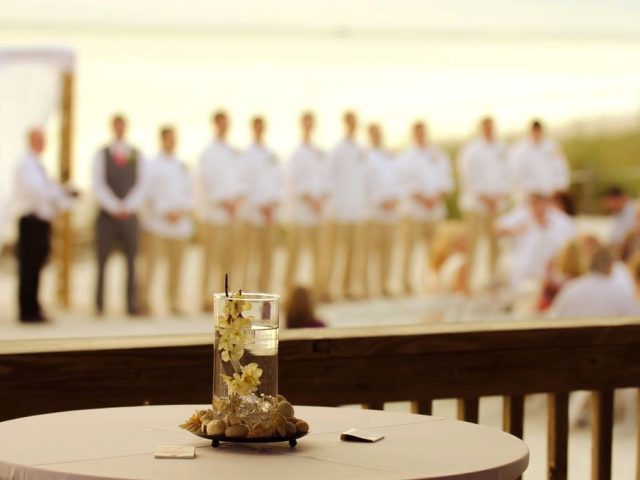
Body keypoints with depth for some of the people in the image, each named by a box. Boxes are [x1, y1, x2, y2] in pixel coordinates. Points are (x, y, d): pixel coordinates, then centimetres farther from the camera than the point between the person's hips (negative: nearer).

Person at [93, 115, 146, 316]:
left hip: (130, 214, 2)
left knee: (131, 260, -1)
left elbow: (141, 185, 5)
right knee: (102, 261, -2)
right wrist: (115, 208, -13)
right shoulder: (101, 154, 5)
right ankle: (99, 305, 2)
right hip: (107, 215, -1)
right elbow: (98, 185, -2)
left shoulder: (136, 154, 10)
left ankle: (132, 305, 0)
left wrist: (128, 207, -10)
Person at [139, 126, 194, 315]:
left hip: (180, 221, 5)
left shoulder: (182, 166, 15)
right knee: (151, 261, -8)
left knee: (176, 264, 5)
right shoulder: (152, 165, 1)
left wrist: (182, 211, -2)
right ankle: (144, 300, -4)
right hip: (157, 222, -5)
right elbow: (149, 193, -4)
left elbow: (189, 193, 15)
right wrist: (165, 212, -10)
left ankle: (174, 303, 12)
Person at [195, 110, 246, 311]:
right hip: (214, 213, -7)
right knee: (212, 259, -7)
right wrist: (224, 203, -10)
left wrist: (237, 199, 0)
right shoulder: (208, 152, -4)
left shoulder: (232, 153, 16)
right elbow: (206, 182, -10)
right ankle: (206, 298, -5)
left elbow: (240, 179, 17)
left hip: (232, 213, 7)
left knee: (229, 259, 7)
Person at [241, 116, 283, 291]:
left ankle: (265, 289, 12)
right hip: (254, 210, -6)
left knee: (268, 255, 7)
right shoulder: (248, 155, -3)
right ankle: (248, 289, -7)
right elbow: (246, 183, -7)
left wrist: (274, 201, 0)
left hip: (271, 211, 6)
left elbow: (278, 179, 15)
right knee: (252, 255, -8)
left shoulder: (272, 155, 15)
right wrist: (261, 205, -9)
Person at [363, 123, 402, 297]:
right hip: (372, 209, -7)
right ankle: (365, 286, -10)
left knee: (387, 249, 6)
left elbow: (396, 181, 19)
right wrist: (380, 201, -11)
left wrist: (394, 199, 1)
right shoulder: (365, 156, -1)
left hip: (390, 210, 7)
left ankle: (384, 285, 12)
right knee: (369, 249, -10)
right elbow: (363, 182, -7)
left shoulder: (389, 157, 19)